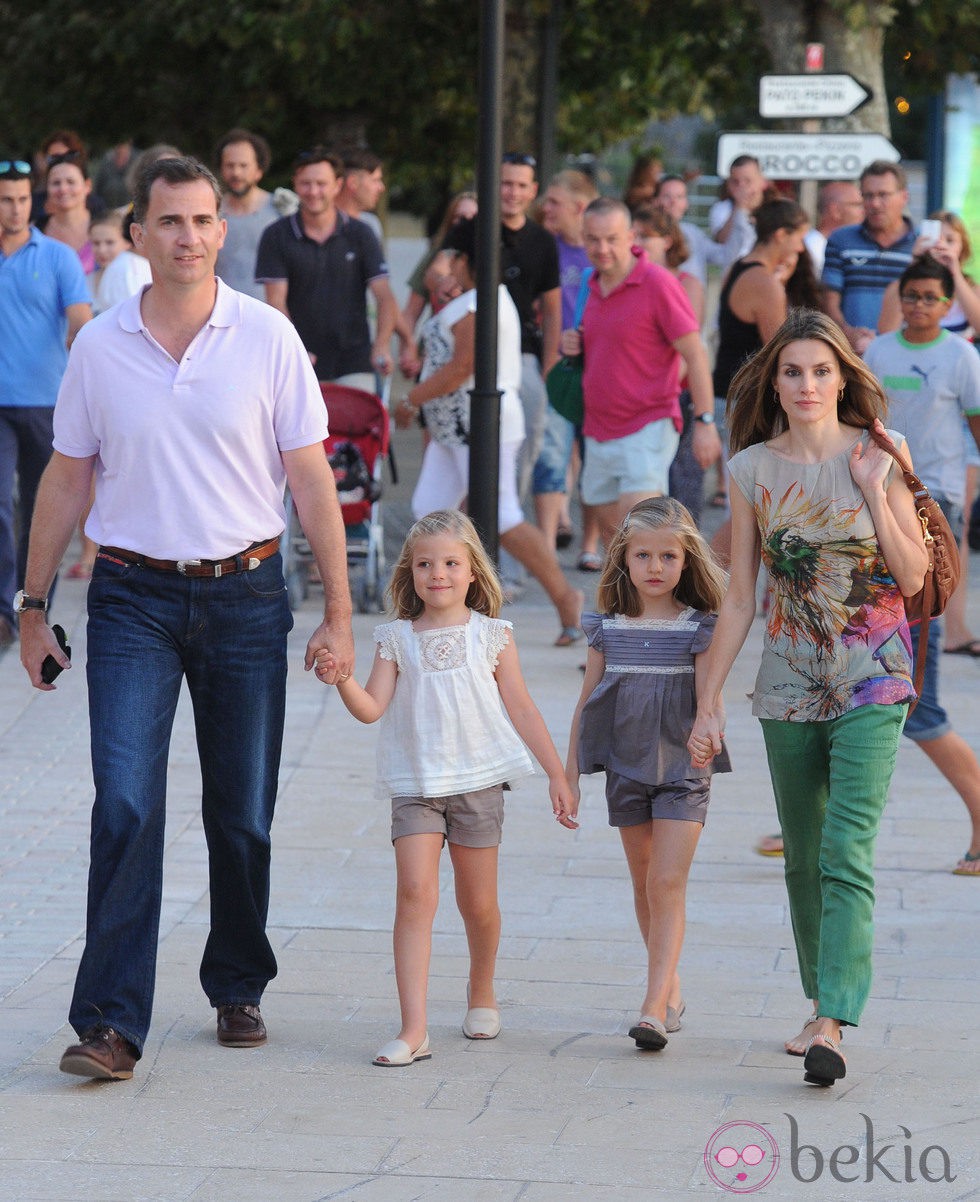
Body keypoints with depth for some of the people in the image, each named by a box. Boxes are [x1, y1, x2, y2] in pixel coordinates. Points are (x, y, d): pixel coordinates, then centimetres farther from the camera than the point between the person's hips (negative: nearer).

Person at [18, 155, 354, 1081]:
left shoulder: (267, 338, -3)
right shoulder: (99, 348, 1)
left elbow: (311, 480, 0)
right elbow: (66, 481, 9)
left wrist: (338, 612, -2)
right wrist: (33, 606, 9)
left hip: (245, 595, 0)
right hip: (132, 597, 0)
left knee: (243, 815, 8)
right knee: (126, 806, -11)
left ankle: (238, 989, 27)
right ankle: (111, 1022, -13)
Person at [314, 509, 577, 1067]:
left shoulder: (491, 635, 3)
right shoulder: (397, 638, 5)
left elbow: (522, 709, 7)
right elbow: (373, 707, -1)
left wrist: (557, 774, 6)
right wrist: (342, 680, -21)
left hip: (479, 780, 0)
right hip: (415, 784, 0)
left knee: (478, 901, 9)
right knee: (415, 894, -12)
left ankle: (482, 990, 38)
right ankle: (414, 1029, -16)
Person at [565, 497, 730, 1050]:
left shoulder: (699, 626, -5)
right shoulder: (609, 627, 3)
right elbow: (588, 698, 9)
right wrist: (569, 770, 10)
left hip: (682, 768, -4)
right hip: (626, 767, 4)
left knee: (667, 883, -11)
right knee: (644, 884, 12)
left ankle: (655, 1006, -16)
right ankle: (670, 986, 28)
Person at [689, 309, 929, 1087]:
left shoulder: (877, 458, -3)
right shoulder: (754, 469, 2)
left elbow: (913, 577, -4)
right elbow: (740, 596, 6)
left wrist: (874, 492, -14)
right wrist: (709, 701, 4)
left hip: (871, 680, -3)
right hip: (790, 684, 3)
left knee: (846, 853, -15)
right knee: (804, 856, 11)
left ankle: (832, 1025, -20)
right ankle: (822, 1002, 26)